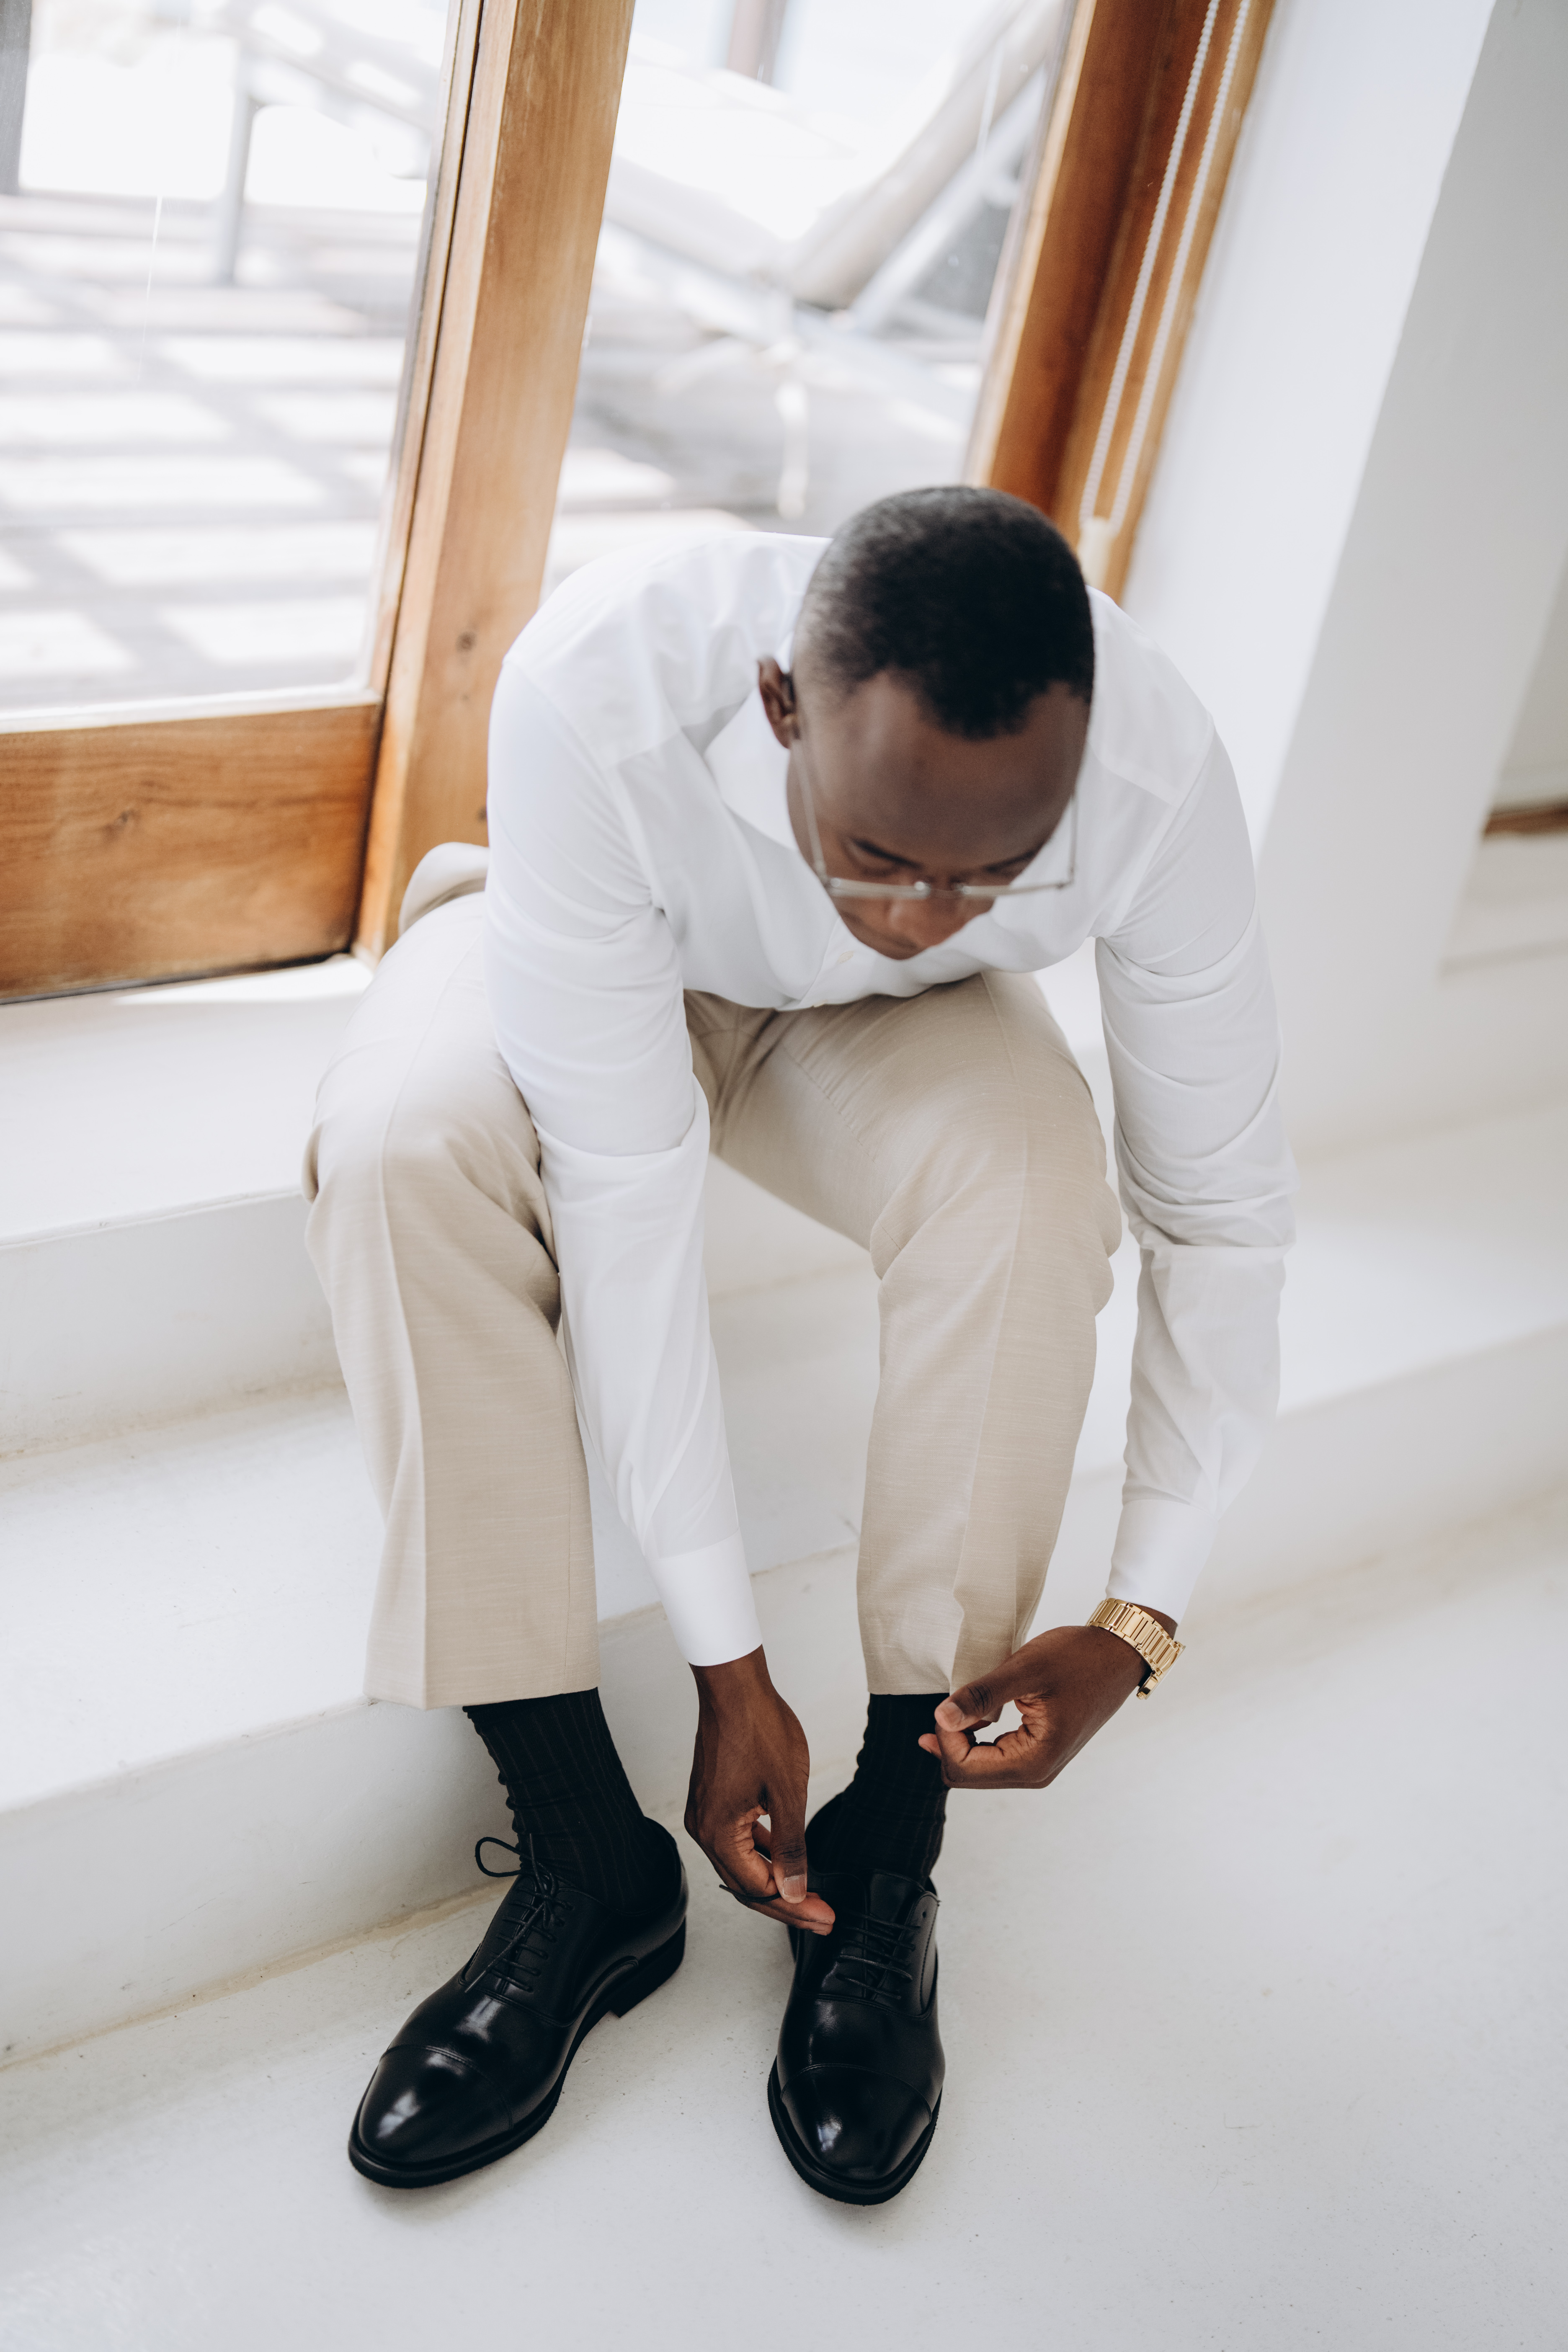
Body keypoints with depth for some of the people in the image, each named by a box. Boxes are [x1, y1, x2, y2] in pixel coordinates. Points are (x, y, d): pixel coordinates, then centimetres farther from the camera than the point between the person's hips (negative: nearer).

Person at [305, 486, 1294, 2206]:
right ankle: (589, 1862, -21)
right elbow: (620, 1187, -37)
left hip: (887, 1039, 1)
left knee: (1024, 1172, -33)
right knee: (406, 1140, -33)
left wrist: (1140, 1617, -25)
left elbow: (1221, 1214, -22)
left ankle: (886, 1865, -17)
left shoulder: (1157, 777, -34)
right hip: (592, 956, 0)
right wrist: (727, 1662, -34)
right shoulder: (597, 694, -41)